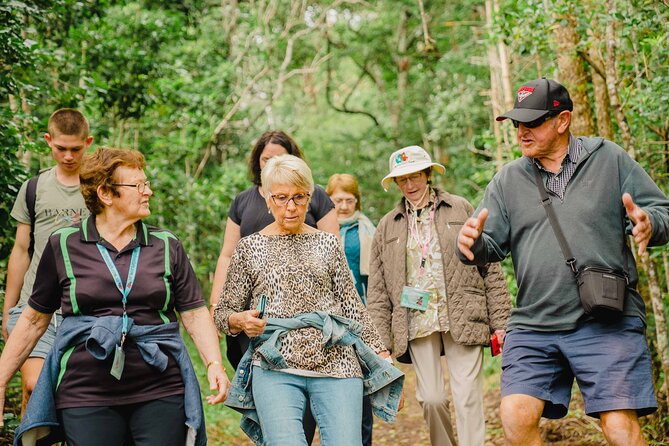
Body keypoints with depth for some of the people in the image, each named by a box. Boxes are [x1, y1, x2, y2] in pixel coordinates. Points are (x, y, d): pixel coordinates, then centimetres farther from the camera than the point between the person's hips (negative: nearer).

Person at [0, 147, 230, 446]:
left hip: (161, 393, 1)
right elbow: (35, 320, 10)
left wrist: (214, 363, -11)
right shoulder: (63, 245, 4)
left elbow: (195, 313, 6)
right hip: (86, 396, -1)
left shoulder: (166, 246, 8)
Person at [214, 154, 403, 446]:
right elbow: (223, 313, 14)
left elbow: (353, 306, 14)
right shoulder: (250, 248, 10)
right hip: (275, 368, -1)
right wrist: (239, 320, -8)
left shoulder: (328, 244, 14)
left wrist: (383, 361, 10)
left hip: (336, 363, 2)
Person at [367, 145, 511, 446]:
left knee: (467, 398, -6)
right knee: (431, 399, 0)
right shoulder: (387, 226, 13)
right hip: (417, 323, 2)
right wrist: (381, 341, 2)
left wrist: (500, 322, -2)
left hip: (462, 319, -2)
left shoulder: (461, 209, 7)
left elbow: (490, 267, 5)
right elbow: (377, 291, 10)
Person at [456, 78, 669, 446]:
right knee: (516, 416, -11)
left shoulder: (609, 159, 6)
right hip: (533, 326, 3)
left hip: (607, 323, -2)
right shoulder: (508, 179, 12)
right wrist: (472, 244, -14)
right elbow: (491, 247, 10)